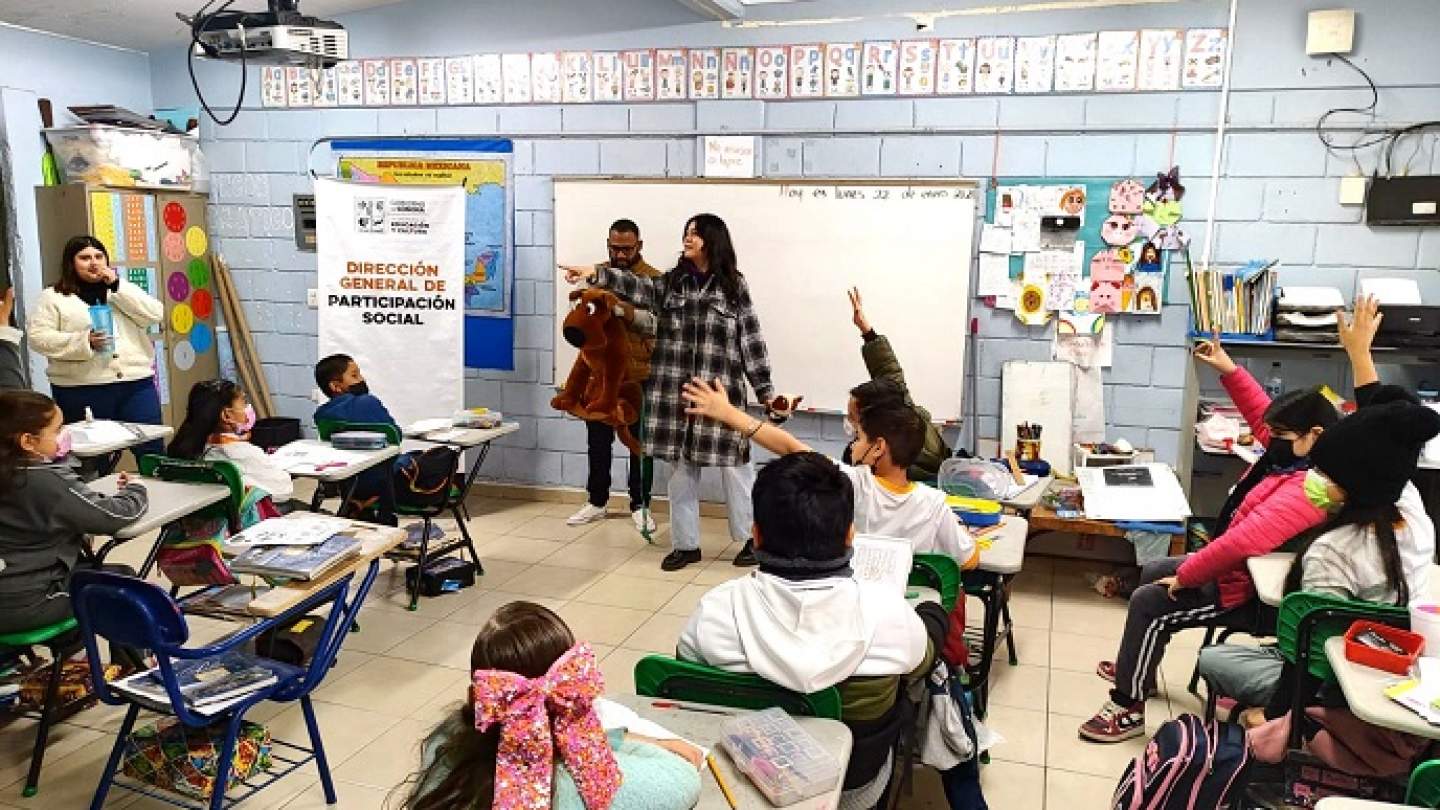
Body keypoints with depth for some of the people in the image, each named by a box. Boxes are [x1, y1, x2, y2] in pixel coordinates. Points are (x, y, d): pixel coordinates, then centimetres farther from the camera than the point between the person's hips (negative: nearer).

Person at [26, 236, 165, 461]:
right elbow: (38, 337, -3)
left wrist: (118, 286, -6)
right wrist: (84, 341, -16)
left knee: (151, 449, 0)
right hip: (82, 391, -2)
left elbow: (154, 314, 0)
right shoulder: (53, 297, 7)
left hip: (136, 384, 2)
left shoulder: (122, 291, 16)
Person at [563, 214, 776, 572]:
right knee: (681, 468, 8)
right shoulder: (671, 282, 10)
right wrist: (595, 273, -23)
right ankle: (685, 544, 21)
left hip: (721, 393, -3)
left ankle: (753, 539, 18)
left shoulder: (734, 287, 2)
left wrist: (765, 390, 0)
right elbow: (636, 287, -7)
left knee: (734, 468, 1)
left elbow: (751, 340, 1)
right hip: (674, 393, 3)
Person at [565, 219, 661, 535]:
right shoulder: (597, 273, 10)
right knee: (598, 440, 12)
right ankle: (596, 502, 25)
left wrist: (624, 310, -34)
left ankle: (640, 505, 18)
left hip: (638, 374, -4)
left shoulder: (653, 279, -5)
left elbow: (656, 322, -18)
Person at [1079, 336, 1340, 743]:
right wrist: (1228, 369, 3)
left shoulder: (1306, 490, -33)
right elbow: (1261, 414, 13)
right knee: (1152, 573, 20)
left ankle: (1128, 708, -1)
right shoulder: (1298, 454, -3)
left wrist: (1184, 577, -29)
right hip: (1237, 568, 11)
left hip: (1247, 593, -11)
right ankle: (1138, 668, 36)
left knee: (1148, 603, -13)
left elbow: (1242, 542, -40)